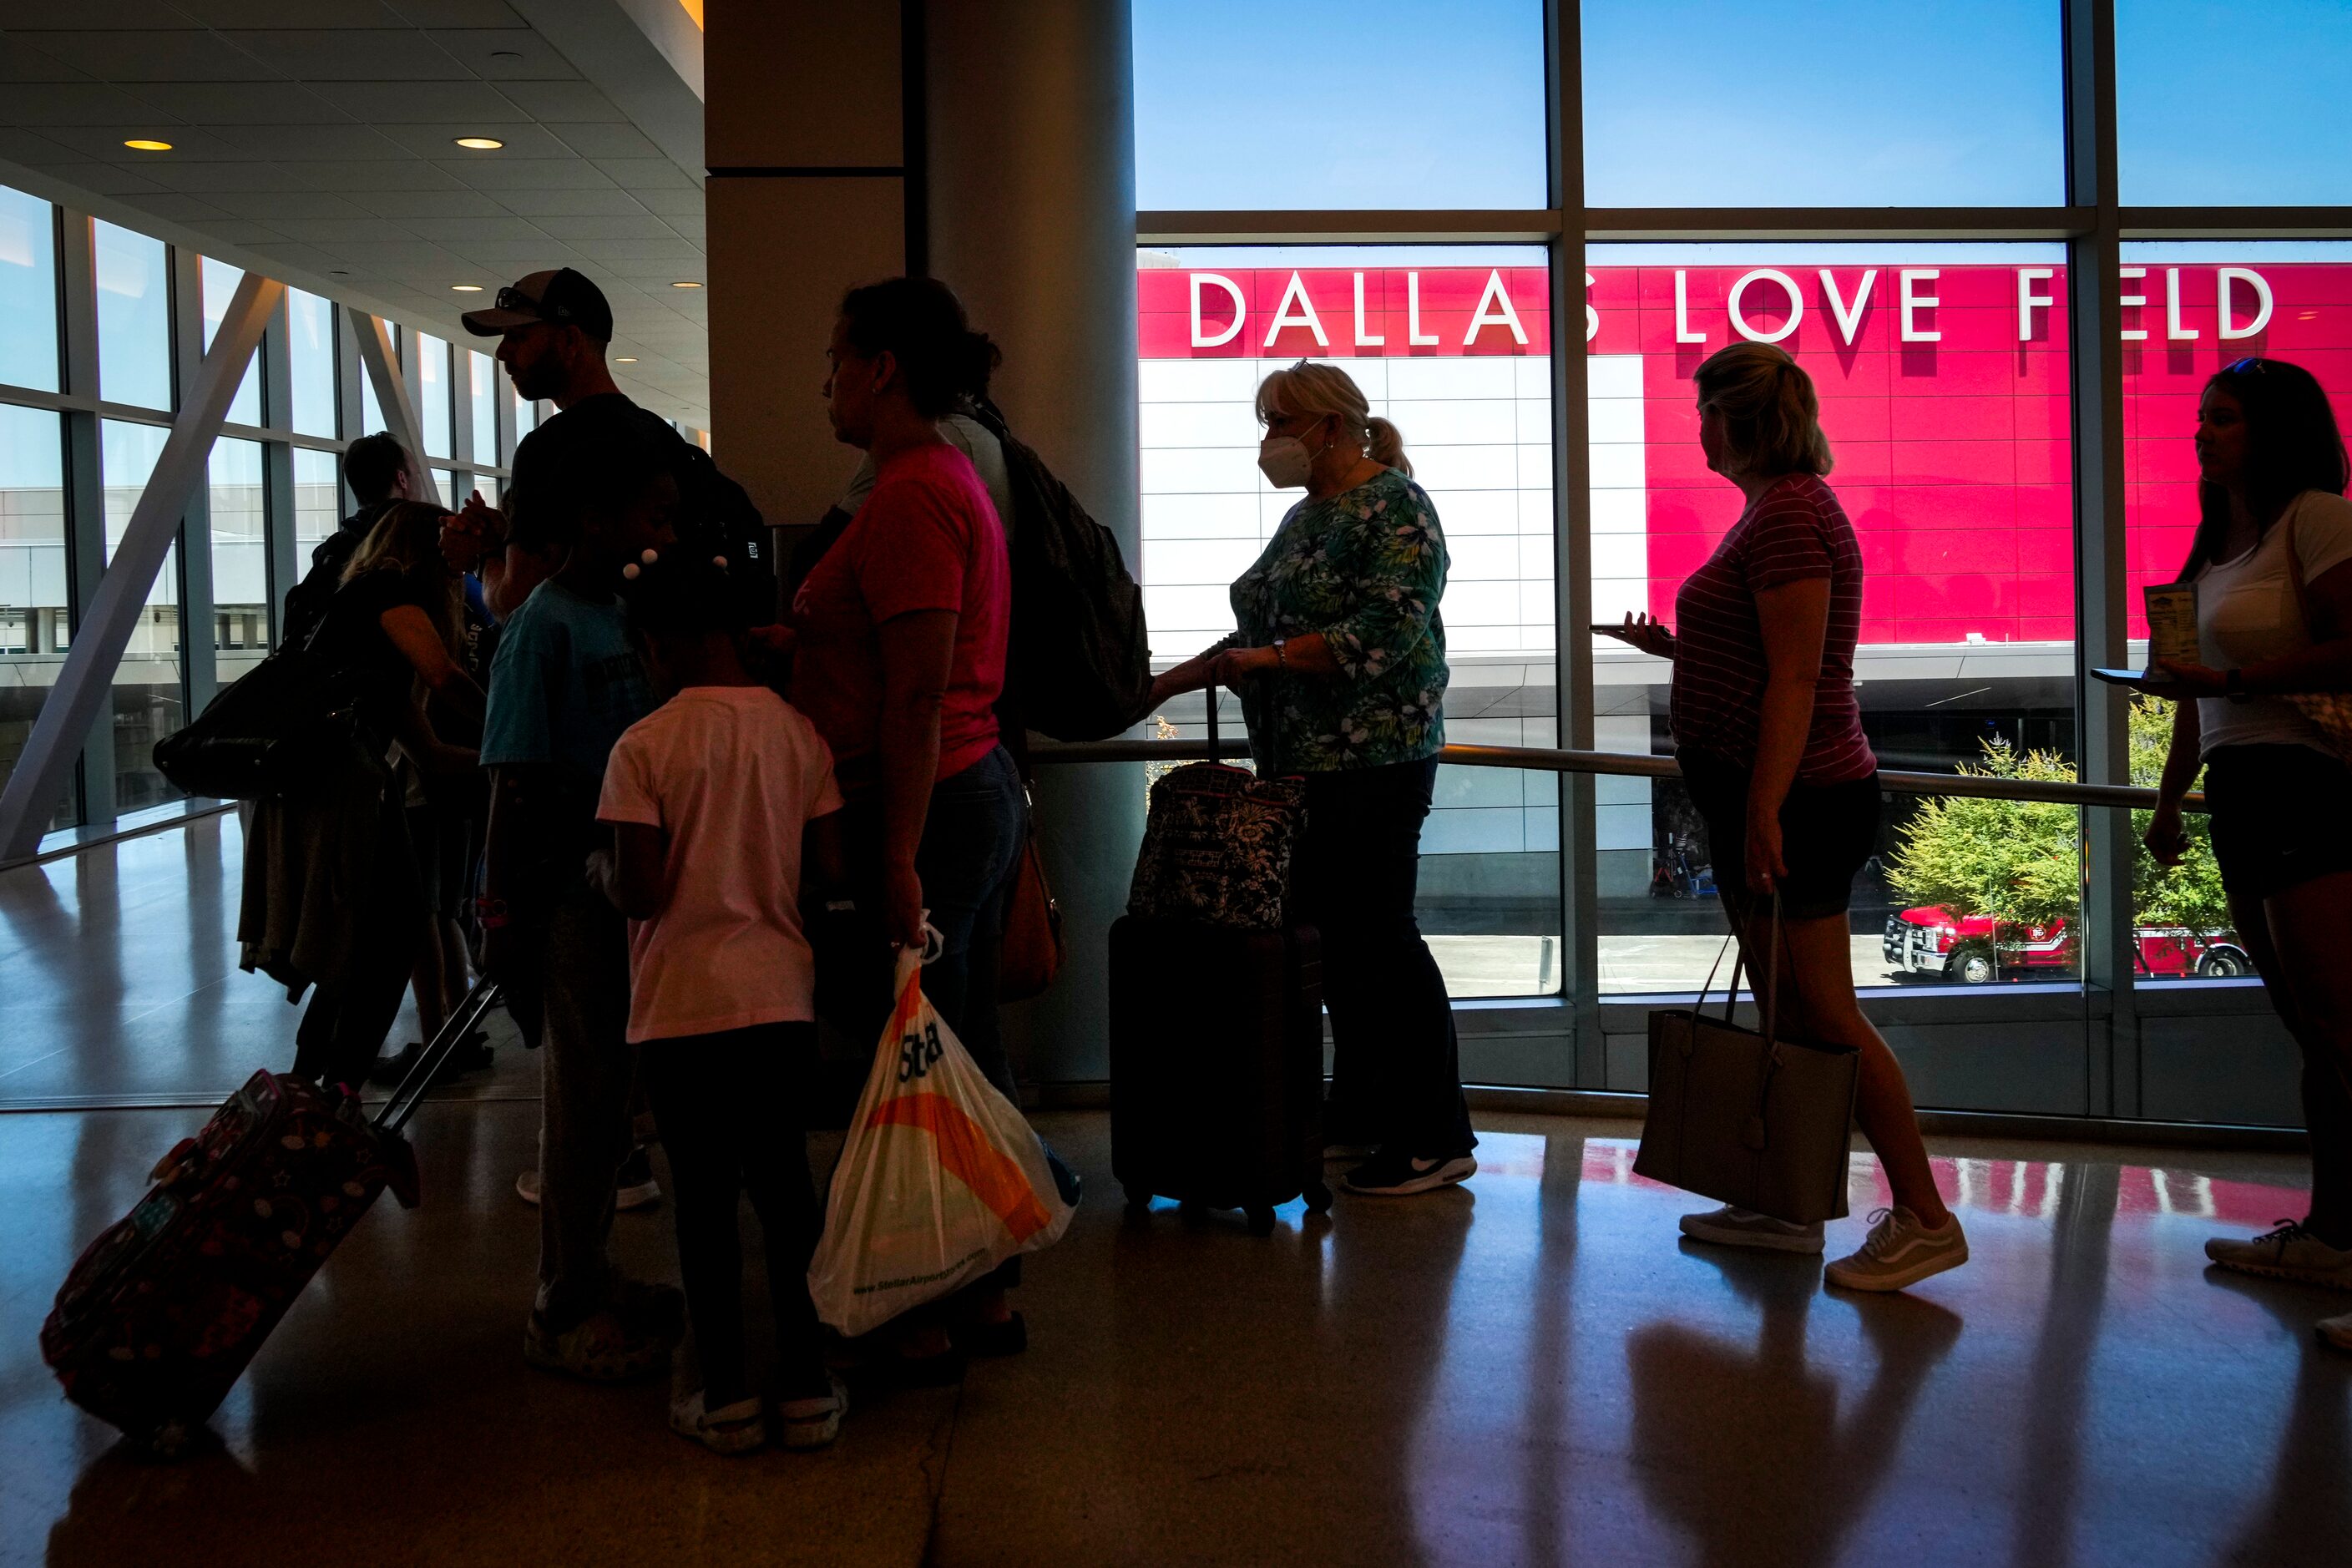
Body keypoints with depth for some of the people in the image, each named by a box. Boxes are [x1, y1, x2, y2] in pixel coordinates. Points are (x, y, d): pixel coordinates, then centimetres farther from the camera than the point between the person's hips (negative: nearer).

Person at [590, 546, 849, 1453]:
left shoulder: (645, 747, -11)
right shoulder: (797, 732, 1)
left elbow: (637, 892, -15)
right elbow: (829, 866, 2)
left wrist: (597, 868, 6)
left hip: (682, 1004, -3)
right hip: (781, 994, 4)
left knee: (704, 1198, 6)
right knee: (784, 1183, 12)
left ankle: (726, 1397, 13)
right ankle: (805, 1387, 17)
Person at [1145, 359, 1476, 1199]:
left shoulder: (1396, 507, -8)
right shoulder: (1305, 516, 19)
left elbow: (1386, 630, -20)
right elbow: (1260, 632, 25)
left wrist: (1269, 658, -20)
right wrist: (1166, 683, 20)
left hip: (1374, 759, -9)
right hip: (1302, 759, 9)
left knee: (1378, 934, -7)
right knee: (1333, 933, 11)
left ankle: (1438, 1137, -1)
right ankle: (1361, 1108, 22)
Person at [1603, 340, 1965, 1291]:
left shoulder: (1788, 514, -16)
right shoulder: (1777, 508, 16)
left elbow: (1795, 680, -22)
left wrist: (1765, 810, -25)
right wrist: (1674, 648, 24)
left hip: (1793, 798, -11)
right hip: (1761, 794, 11)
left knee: (1823, 1012, -6)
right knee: (1783, 1008, 14)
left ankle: (1923, 1218, 1)